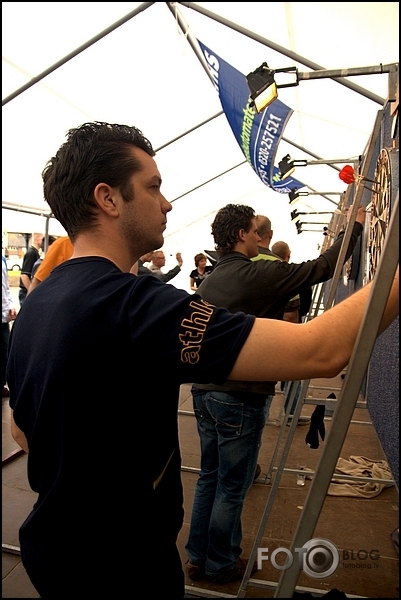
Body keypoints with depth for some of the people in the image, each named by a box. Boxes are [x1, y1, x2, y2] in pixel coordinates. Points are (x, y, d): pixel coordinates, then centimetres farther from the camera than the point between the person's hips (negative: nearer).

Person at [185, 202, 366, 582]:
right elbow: (322, 268, -7)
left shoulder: (208, 282, 8)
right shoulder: (261, 274, -14)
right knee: (232, 486, 9)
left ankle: (198, 558, 33)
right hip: (241, 395, -7)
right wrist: (356, 226, 8)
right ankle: (221, 565, 27)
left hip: (205, 391, 8)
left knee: (209, 476, 19)